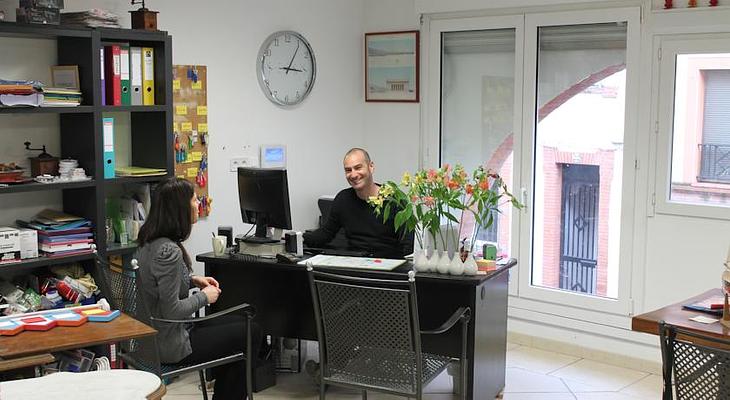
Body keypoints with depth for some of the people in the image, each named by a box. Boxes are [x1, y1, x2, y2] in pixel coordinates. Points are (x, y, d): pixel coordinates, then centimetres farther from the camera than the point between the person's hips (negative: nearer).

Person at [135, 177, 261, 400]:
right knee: (251, 334, 3)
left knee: (240, 322, 21)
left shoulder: (149, 242, 2)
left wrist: (193, 280, 7)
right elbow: (172, 311, -27)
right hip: (171, 345, -9)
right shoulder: (168, 251, -28)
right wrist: (204, 297, -12)